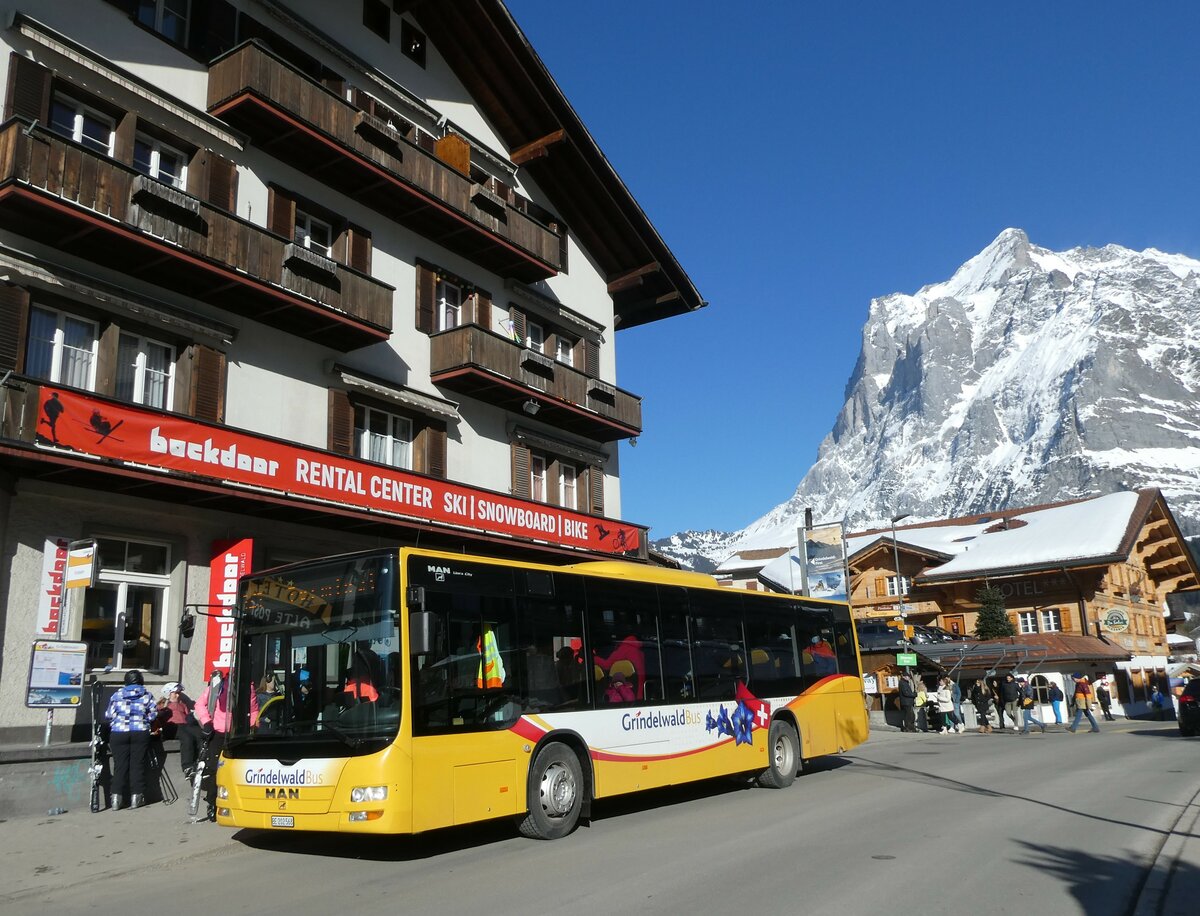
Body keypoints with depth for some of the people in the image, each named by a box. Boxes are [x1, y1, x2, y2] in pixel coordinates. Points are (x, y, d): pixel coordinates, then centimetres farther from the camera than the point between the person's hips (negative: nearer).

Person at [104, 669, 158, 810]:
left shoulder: (117, 695, 7)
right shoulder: (147, 695, 5)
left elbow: (109, 715, 8)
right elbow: (153, 715, 2)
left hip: (119, 734, 1)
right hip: (140, 734, -1)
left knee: (120, 765, 4)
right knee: (138, 764, 5)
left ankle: (116, 798, 2)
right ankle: (136, 796, 6)